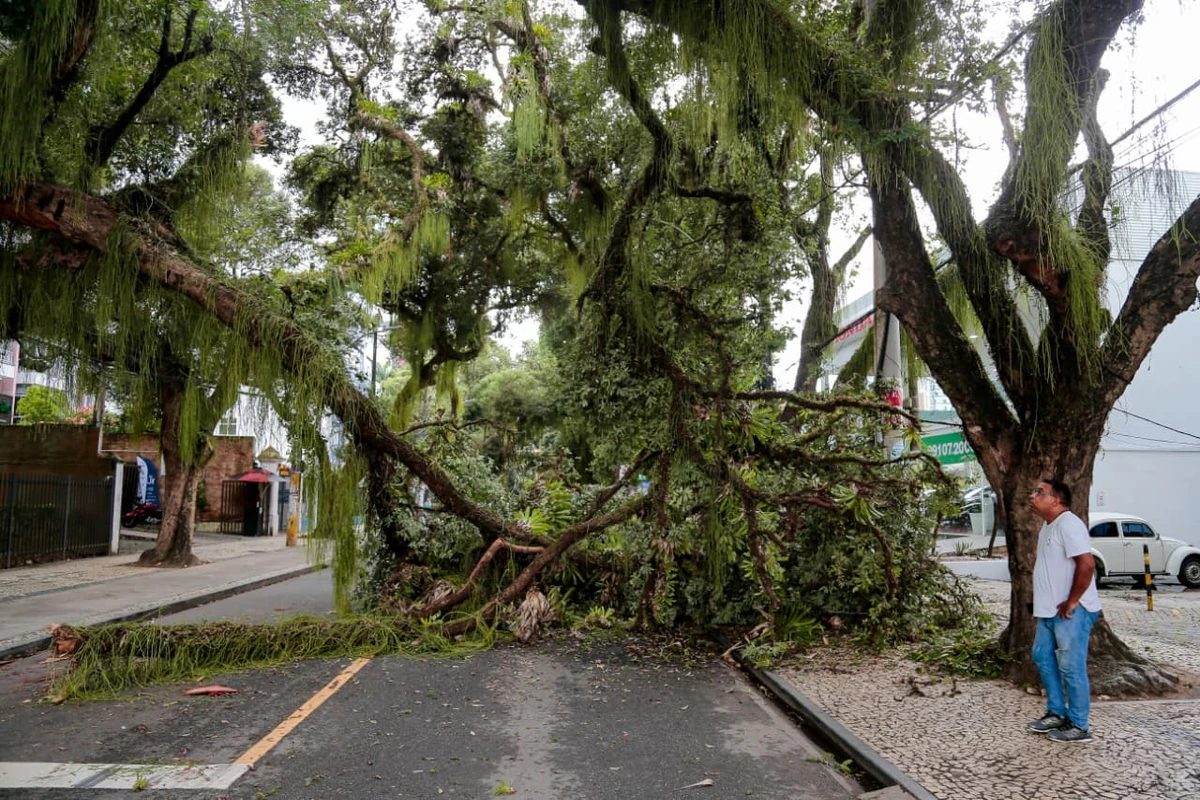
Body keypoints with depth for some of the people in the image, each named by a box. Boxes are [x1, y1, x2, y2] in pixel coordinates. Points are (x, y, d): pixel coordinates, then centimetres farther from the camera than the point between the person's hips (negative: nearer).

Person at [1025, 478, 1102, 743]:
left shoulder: (1068, 524, -18)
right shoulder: (1048, 526, 14)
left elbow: (1086, 564, -27)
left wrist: (1072, 602, -21)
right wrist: (1048, 603, 16)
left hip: (1072, 612, -10)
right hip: (1050, 611, 10)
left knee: (1071, 667, -2)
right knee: (1042, 656, 17)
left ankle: (1079, 726, 9)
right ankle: (1056, 713, 29)